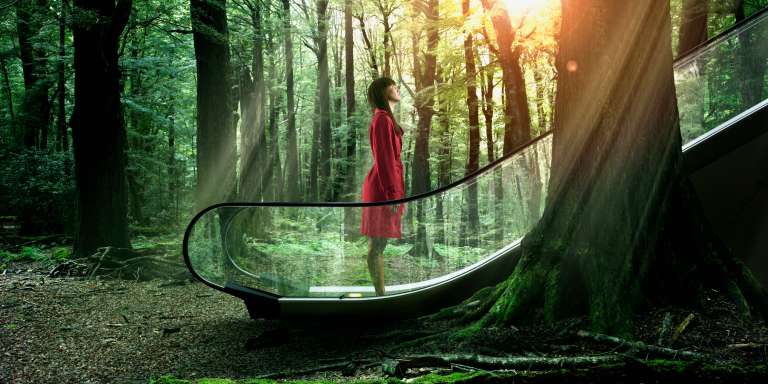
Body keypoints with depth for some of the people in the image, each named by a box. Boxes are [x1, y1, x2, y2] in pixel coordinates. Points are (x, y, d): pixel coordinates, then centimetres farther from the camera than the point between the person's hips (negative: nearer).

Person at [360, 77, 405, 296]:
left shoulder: (385, 119, 19)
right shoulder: (382, 119, -12)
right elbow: (383, 160, -18)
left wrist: (396, 192, 22)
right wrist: (392, 194, -20)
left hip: (384, 188, 10)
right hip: (383, 188, -10)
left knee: (378, 244, 11)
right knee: (377, 244, -6)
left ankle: (381, 294, 17)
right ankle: (380, 294, -2)